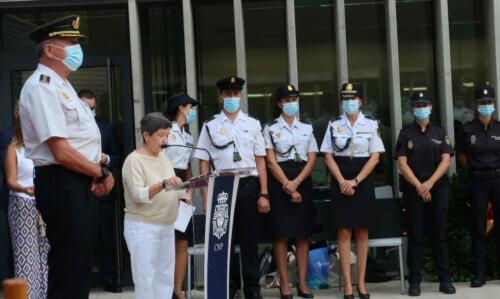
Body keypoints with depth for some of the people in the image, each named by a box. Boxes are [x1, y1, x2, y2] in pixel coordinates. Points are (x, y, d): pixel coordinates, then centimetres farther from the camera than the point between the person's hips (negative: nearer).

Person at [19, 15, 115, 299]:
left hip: (81, 183, 10)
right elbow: (62, 152, -22)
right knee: (68, 270, -4)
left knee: (79, 265, 16)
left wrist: (97, 175, 0)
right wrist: (103, 173, -10)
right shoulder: (42, 86, -15)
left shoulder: (61, 85, 17)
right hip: (62, 186, -10)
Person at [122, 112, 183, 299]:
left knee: (166, 278, 8)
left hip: (166, 226, 7)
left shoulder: (163, 156, 12)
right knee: (146, 279, -6)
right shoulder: (134, 160, -11)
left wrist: (181, 193, -3)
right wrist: (163, 184, -33)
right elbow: (138, 195, -21)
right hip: (142, 227, -7)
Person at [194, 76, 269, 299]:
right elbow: (204, 164, 3)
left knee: (250, 241, 6)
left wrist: (264, 194, 0)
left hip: (249, 186, 1)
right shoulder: (210, 126, 4)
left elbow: (260, 160, 6)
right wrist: (206, 197, -4)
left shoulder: (252, 124, 8)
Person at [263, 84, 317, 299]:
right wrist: (287, 185, -13)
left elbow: (312, 160, 4)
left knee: (303, 234, 4)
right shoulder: (270, 129, 3)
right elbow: (270, 161, -5)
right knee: (281, 234, -3)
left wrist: (296, 183, -11)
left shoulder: (307, 129, 12)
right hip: (279, 182, -3)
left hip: (303, 181, 3)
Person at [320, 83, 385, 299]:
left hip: (363, 181, 0)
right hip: (341, 182, 0)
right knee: (343, 232, -2)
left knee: (362, 232, 3)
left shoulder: (371, 125, 3)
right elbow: (328, 156, 2)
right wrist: (342, 181, -11)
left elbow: (375, 156, -3)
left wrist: (355, 181, -12)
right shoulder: (334, 126, 5)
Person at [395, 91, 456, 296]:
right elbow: (402, 163, -3)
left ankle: (445, 279, 6)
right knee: (415, 235, 0)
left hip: (438, 187, 1)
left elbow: (446, 160, -1)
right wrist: (418, 186, -12)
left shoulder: (440, 132, 8)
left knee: (440, 233, 2)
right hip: (413, 188, -1)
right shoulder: (406, 134, 5)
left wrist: (429, 183, -13)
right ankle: (415, 281, 2)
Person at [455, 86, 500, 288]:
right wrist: (475, 169, 6)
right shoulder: (467, 130, -1)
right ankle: (479, 273, 8)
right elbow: (461, 156, 9)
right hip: (477, 181, -1)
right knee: (478, 227, 3)